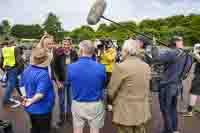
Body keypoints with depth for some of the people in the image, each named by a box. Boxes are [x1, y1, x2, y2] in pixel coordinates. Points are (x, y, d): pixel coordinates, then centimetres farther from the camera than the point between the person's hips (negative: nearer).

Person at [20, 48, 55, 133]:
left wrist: (25, 96, 4)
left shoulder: (26, 70, 1)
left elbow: (22, 85, 11)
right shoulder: (44, 74, -27)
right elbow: (40, 93, -33)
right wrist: (31, 101, -25)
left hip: (30, 108, 8)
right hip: (42, 109, -8)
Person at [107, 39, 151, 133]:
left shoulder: (120, 67, -19)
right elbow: (146, 88, 7)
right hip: (142, 112, 6)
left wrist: (112, 101, 8)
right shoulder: (146, 66, -1)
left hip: (125, 112, -5)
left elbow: (112, 90, -12)